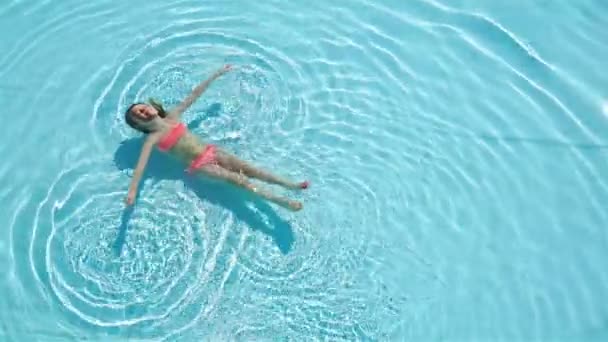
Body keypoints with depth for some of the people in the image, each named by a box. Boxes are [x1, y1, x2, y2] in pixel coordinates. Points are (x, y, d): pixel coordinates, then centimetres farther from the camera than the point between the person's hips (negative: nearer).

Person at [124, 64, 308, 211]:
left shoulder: (172, 117, 8)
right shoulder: (153, 139, -6)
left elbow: (194, 94, 12)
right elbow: (141, 164, -21)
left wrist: (217, 74, 16)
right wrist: (132, 190, -38)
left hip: (210, 151, 5)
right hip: (199, 165, -4)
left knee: (247, 168, -11)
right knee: (238, 179, -18)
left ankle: (290, 185, -18)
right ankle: (279, 201, -26)